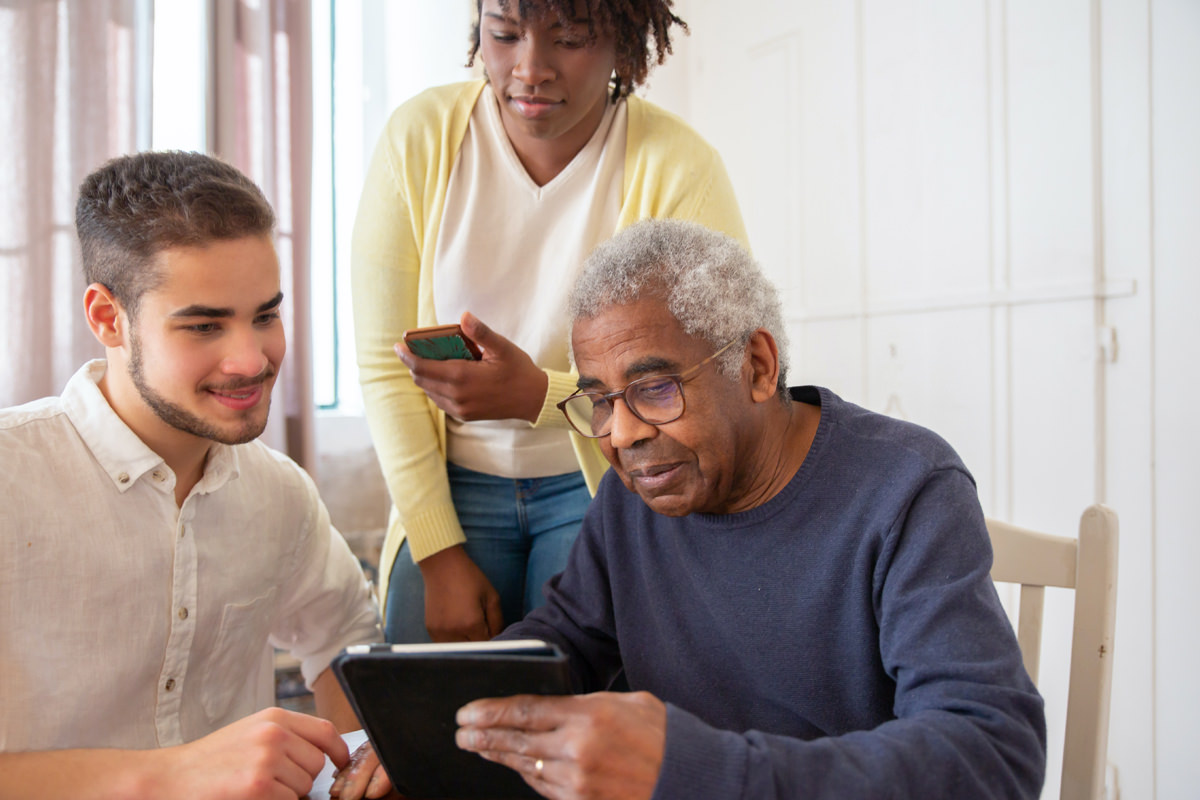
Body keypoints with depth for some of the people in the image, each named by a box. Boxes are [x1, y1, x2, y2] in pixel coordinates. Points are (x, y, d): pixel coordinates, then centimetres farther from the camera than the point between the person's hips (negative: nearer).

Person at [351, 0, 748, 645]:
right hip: (453, 487, 2)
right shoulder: (419, 137, -6)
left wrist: (539, 395, -28)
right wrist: (440, 554, -8)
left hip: (606, 485, -2)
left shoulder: (679, 167, -13)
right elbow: (383, 362, -4)